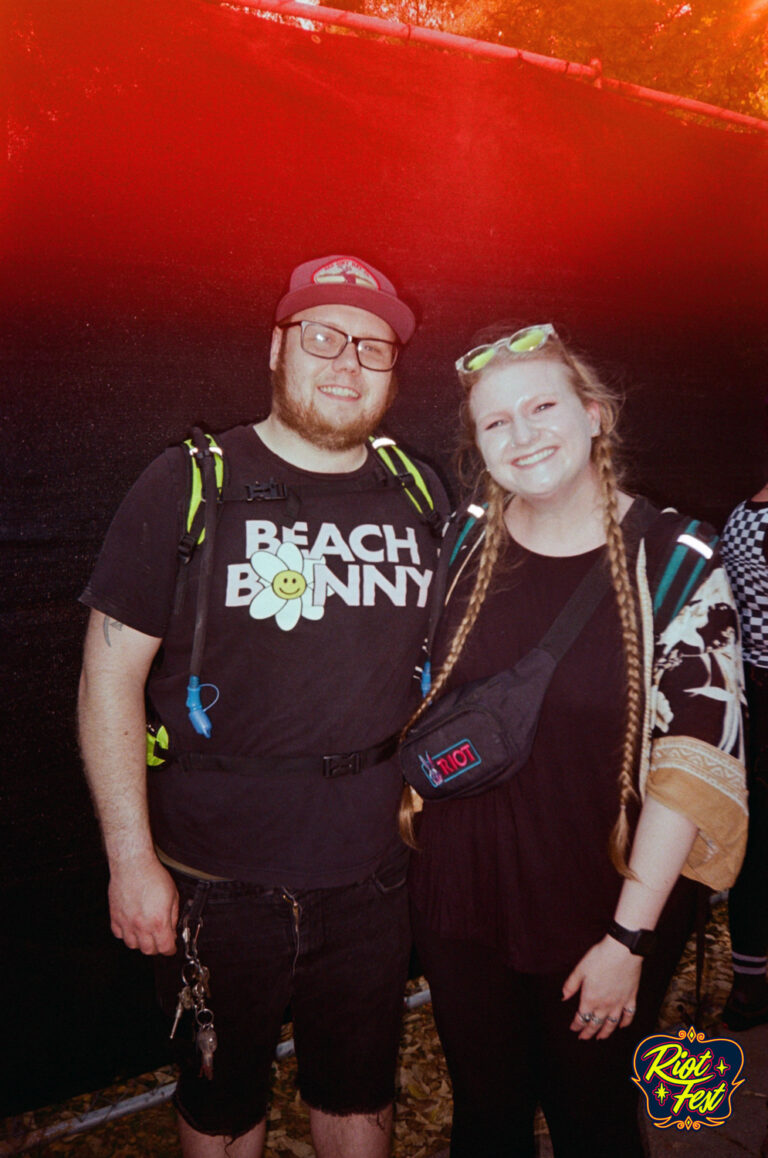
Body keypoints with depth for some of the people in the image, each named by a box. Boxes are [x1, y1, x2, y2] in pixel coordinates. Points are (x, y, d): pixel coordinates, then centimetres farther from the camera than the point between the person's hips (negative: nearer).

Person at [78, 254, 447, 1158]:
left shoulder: (420, 495, 2)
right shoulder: (186, 487, -9)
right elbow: (110, 675, -9)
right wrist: (131, 860, -11)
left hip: (373, 878, 3)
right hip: (216, 885, -2)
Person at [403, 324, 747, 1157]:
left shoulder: (677, 563, -13)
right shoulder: (463, 545, -3)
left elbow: (692, 762, -14)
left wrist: (630, 936, -14)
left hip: (602, 922, -2)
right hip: (460, 908, 3)